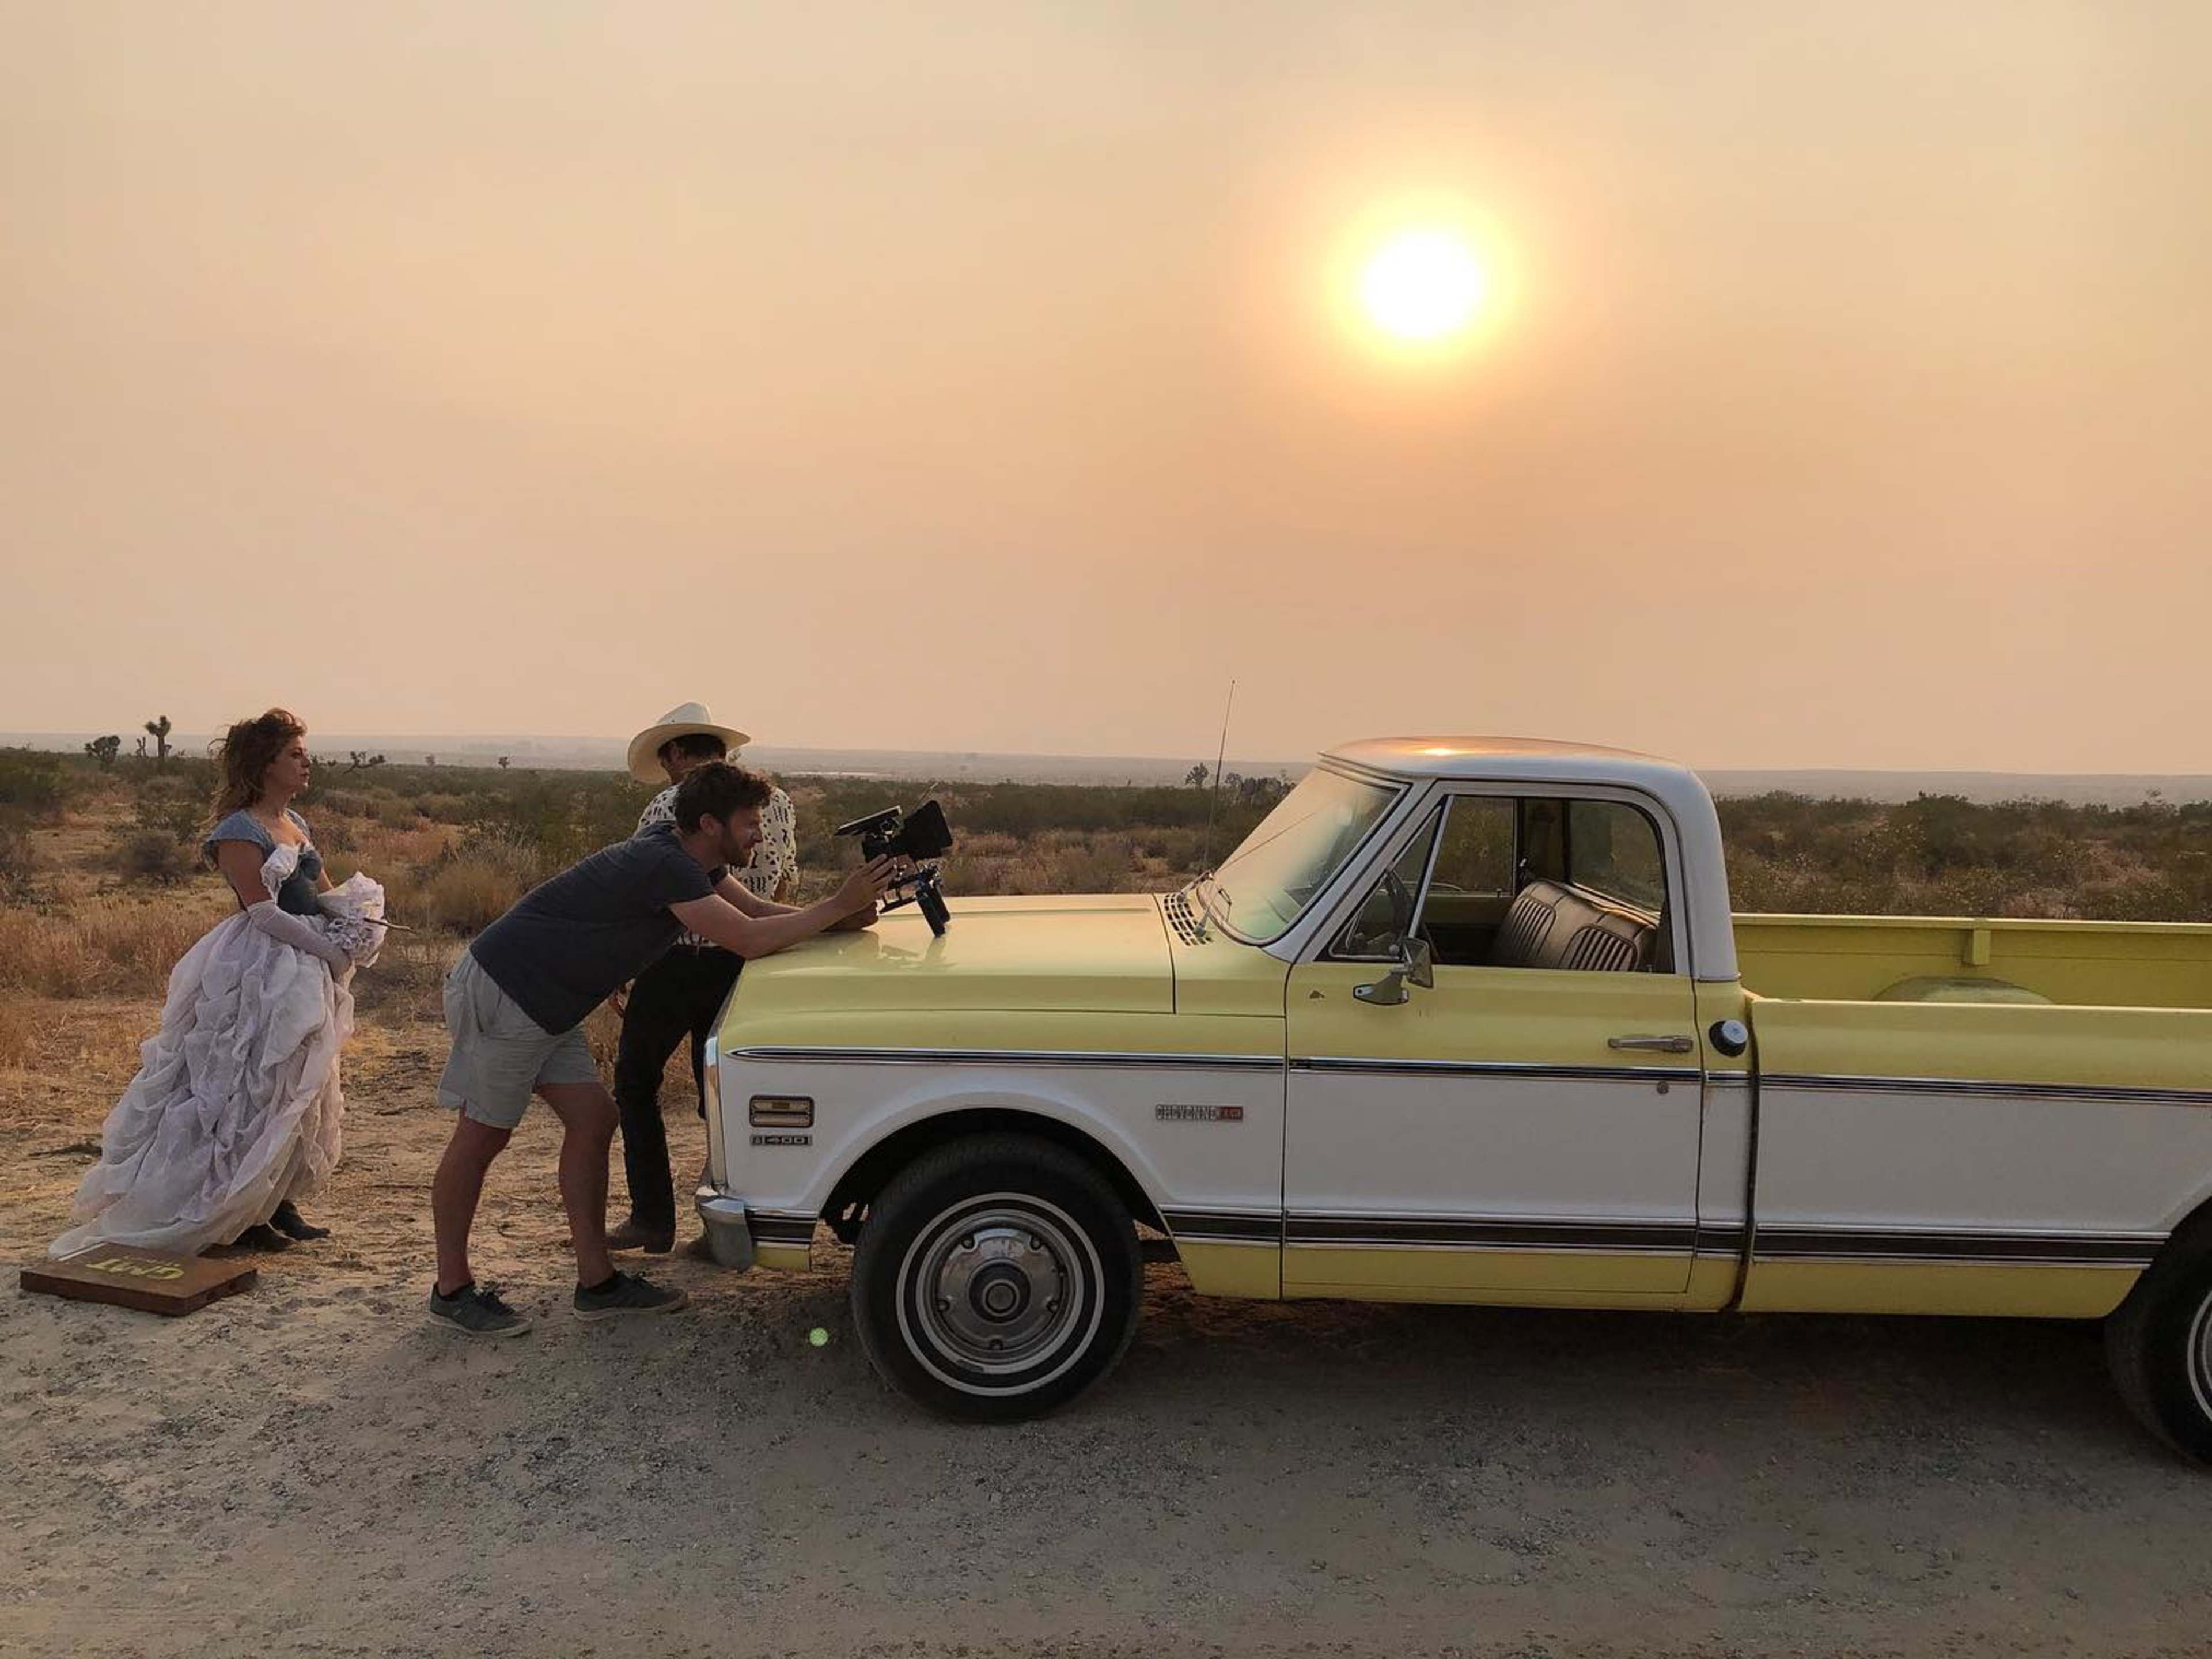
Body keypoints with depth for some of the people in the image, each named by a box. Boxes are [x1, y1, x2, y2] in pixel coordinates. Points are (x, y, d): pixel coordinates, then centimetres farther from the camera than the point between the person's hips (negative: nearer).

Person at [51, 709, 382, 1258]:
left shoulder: (297, 824, 13)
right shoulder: (239, 831, -13)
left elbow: (323, 894, 14)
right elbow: (263, 910, -19)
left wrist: (357, 909, -7)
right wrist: (329, 949, -18)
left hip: (304, 976, 9)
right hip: (260, 975, -9)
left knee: (301, 1093, 13)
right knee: (254, 1090, -3)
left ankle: (277, 1202, 24)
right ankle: (236, 1215, 8)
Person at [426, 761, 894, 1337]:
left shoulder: (685, 856, 4)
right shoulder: (665, 866, -26)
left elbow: (755, 908, 8)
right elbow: (748, 939, -31)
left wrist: (841, 918, -8)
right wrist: (838, 907, -24)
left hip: (545, 1003, 10)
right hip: (499, 993, -10)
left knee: (592, 1119, 6)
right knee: (481, 1137, 2)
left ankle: (596, 1282, 12)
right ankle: (452, 1289, 17)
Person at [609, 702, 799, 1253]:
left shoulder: (667, 808, -10)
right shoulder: (775, 801, 5)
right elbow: (786, 886, 15)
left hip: (675, 964, -5)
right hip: (739, 966, 5)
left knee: (636, 1085, 13)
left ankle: (653, 1219, 12)